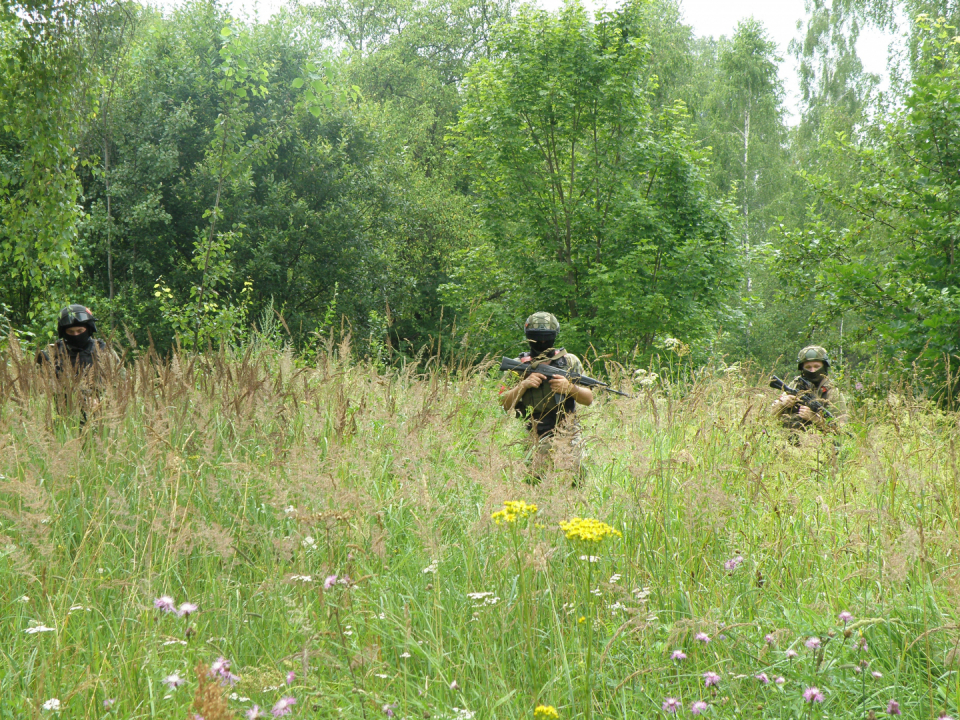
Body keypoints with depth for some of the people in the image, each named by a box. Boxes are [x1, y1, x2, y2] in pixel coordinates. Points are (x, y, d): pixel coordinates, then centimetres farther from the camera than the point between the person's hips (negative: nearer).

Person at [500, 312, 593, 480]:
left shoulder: (570, 361, 10)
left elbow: (588, 399, 8)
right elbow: (505, 404, 4)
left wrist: (570, 388, -11)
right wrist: (524, 385, -11)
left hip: (566, 436, -1)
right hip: (532, 439, 1)